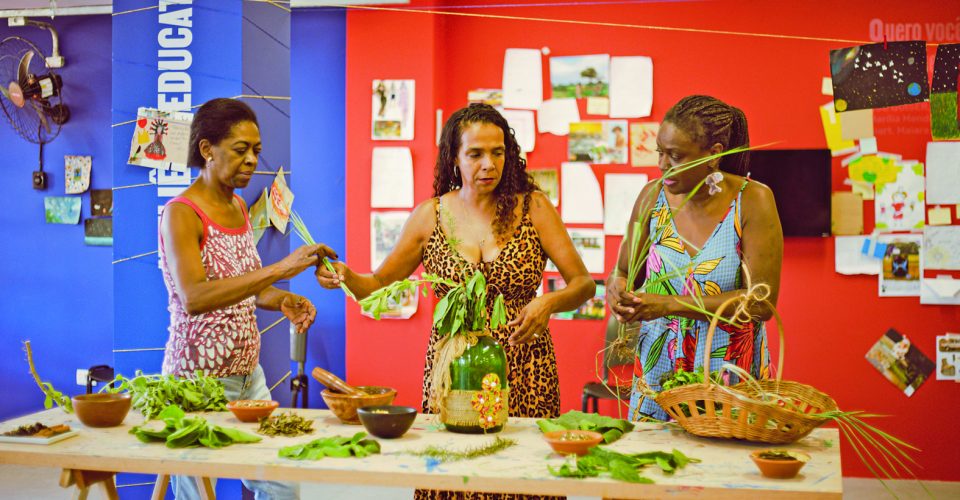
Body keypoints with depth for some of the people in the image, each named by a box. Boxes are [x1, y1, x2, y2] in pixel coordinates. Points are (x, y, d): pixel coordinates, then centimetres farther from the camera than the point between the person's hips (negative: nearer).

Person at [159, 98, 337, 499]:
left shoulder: (238, 207, 9)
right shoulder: (180, 214, -14)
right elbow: (193, 297, -30)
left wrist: (280, 300, -2)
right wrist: (279, 269, -35)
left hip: (248, 373, 7)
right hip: (198, 376, -7)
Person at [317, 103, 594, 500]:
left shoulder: (532, 207, -1)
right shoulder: (430, 216, 3)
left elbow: (583, 283, -1)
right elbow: (380, 284, 11)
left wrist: (550, 302, -21)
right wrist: (347, 279, -10)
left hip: (524, 370, -1)